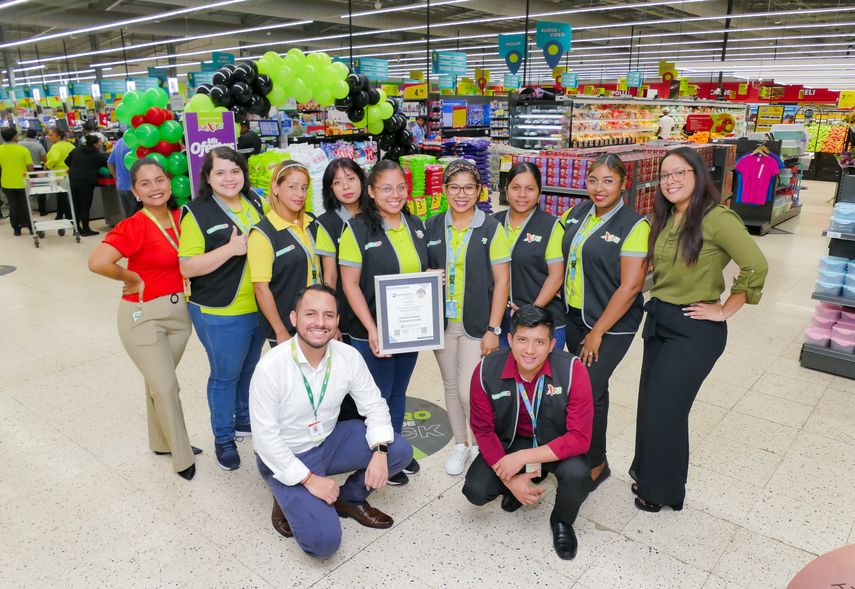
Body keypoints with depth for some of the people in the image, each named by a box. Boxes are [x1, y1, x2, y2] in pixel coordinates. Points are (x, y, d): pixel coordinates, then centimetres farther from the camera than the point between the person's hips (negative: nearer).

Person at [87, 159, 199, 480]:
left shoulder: (180, 216, 0)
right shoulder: (134, 226, -19)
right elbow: (97, 262, -34)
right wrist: (133, 279, -18)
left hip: (179, 309, 6)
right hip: (143, 315, -5)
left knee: (159, 381, 20)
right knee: (166, 387, 2)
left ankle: (162, 442, 38)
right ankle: (182, 456, 20)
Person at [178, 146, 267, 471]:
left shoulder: (255, 202, 4)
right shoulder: (197, 213, -13)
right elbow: (188, 268, -17)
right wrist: (231, 249, -26)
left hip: (259, 307, 6)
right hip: (220, 314, -6)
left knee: (250, 370, 21)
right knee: (225, 376, 9)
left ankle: (244, 421, 43)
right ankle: (223, 438, 28)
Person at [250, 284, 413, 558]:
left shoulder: (349, 356, -12)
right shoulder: (270, 367, -25)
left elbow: (374, 405, -4)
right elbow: (264, 437, -21)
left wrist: (380, 452, -21)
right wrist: (308, 479, -22)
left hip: (330, 441, 5)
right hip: (286, 458, -5)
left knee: (400, 450, -13)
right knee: (324, 541, -20)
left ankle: (350, 499, 12)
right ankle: (287, 500, 11)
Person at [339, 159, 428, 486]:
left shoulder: (416, 225, 6)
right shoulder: (357, 229, -12)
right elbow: (350, 284, -14)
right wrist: (372, 330, -20)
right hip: (372, 333, -5)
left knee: (398, 392, 20)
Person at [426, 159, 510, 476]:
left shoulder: (492, 229, -6)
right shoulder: (432, 227, 3)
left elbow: (501, 281, -7)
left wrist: (493, 329, -11)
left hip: (477, 324, -3)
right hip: (442, 322, 4)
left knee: (469, 390, -6)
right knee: (451, 385, 14)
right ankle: (460, 444, 34)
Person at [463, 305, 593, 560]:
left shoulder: (572, 370, -27)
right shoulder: (487, 371, -21)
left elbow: (580, 438, -26)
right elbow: (483, 430, -10)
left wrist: (523, 457, -32)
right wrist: (510, 479, -19)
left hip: (556, 445, -1)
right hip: (509, 441, 2)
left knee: (578, 475, -32)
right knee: (476, 491, -19)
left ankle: (562, 522, 5)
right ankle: (514, 487, 19)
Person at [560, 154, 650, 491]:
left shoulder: (634, 226, -15)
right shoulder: (579, 213, 4)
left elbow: (631, 286, -18)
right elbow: (564, 258, 15)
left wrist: (597, 332, -16)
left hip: (612, 324, -6)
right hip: (573, 316, 6)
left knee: (586, 393, -5)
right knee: (594, 390, 17)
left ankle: (595, 464, 17)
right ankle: (588, 456, 33)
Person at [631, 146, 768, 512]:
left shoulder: (715, 218, -17)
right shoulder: (664, 220, 8)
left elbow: (756, 267, -23)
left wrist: (724, 310, -15)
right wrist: (657, 306, 7)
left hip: (695, 329, -7)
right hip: (658, 320, 7)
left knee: (663, 409, 1)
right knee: (650, 404, 13)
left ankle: (662, 489, 22)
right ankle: (649, 474, 33)